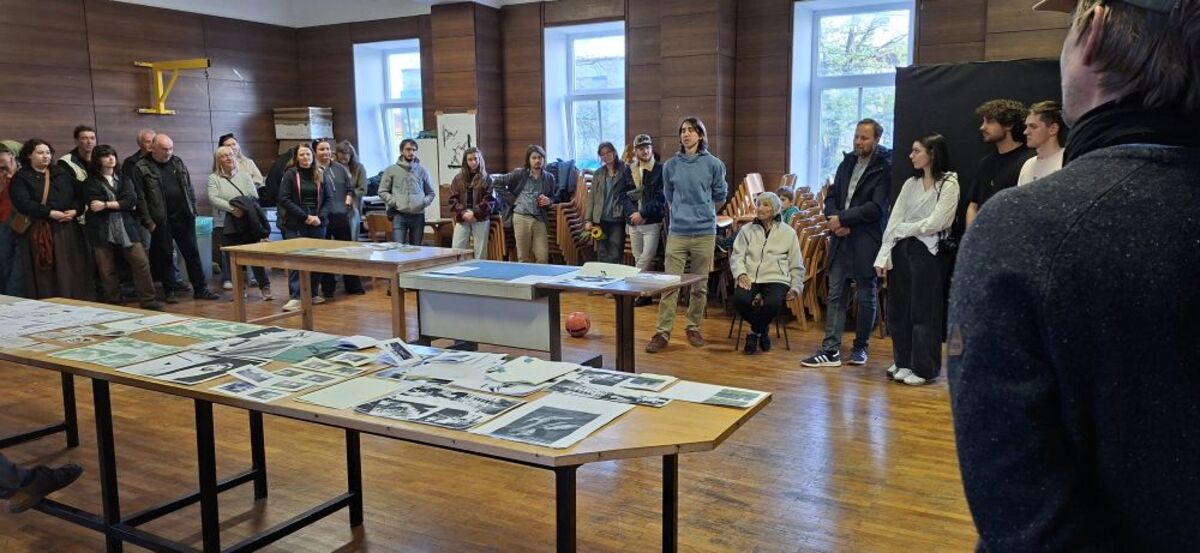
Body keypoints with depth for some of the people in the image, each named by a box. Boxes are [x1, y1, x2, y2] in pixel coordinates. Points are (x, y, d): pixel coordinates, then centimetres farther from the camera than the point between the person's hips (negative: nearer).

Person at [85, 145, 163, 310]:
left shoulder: (124, 179, 13)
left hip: (126, 228, 2)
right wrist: (121, 205, -9)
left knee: (142, 262, -5)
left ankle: (148, 301, 1)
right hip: (102, 231, -2)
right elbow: (94, 205, -10)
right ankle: (114, 305, 13)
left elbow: (132, 200, -3)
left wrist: (106, 205, -12)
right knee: (106, 270, 1)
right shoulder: (91, 182, 5)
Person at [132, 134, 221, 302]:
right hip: (161, 221, -4)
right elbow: (140, 198, -7)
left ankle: (200, 289, 12)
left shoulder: (178, 163, 11)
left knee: (192, 254, 6)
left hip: (184, 218, 4)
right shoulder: (141, 168, -4)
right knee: (165, 256, 4)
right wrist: (148, 222, -11)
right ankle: (169, 291, 14)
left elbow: (190, 189, 16)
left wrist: (193, 211, 9)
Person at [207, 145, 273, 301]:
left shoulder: (244, 176, 11)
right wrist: (232, 208, -21)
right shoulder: (213, 178, 5)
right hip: (226, 226, 0)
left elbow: (255, 197, 3)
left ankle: (265, 287, 1)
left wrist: (244, 208, -16)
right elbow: (213, 199, -9)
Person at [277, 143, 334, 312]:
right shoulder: (290, 174, -1)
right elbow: (284, 199, -7)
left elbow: (329, 198, 7)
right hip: (296, 225, -3)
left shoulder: (320, 175, 9)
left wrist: (320, 217, -8)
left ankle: (313, 293, 18)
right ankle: (295, 297, -5)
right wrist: (305, 216, -13)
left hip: (318, 224, 3)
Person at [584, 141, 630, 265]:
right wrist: (588, 220, 5)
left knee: (615, 256, -4)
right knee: (602, 255, 7)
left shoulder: (624, 171, 0)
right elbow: (591, 198, 10)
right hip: (601, 220, 3)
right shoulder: (598, 174, 10)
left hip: (617, 220, -3)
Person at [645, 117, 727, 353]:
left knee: (700, 286, 8)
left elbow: (720, 196, 12)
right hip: (677, 232, 1)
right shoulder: (671, 165, 4)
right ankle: (663, 332, 1)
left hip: (704, 232, -1)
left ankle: (694, 328, 22)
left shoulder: (713, 164, -1)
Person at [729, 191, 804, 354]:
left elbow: (796, 265, 16)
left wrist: (795, 288, 3)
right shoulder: (746, 230, 14)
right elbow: (736, 255, 7)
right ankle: (763, 329, 1)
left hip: (776, 279, -1)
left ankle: (755, 332, 0)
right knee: (740, 300, -32)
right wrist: (741, 273, -13)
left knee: (772, 304, -34)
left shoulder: (788, 233, 13)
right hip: (750, 278, 1)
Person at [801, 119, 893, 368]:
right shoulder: (847, 163, 12)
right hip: (841, 239, 6)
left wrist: (842, 218, -14)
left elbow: (876, 207, -16)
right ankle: (831, 350, 4)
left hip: (866, 242, -6)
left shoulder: (884, 169, -8)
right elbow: (831, 196, 13)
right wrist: (834, 219, -6)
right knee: (835, 296, 3)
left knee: (866, 297, 7)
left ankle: (860, 347, 20)